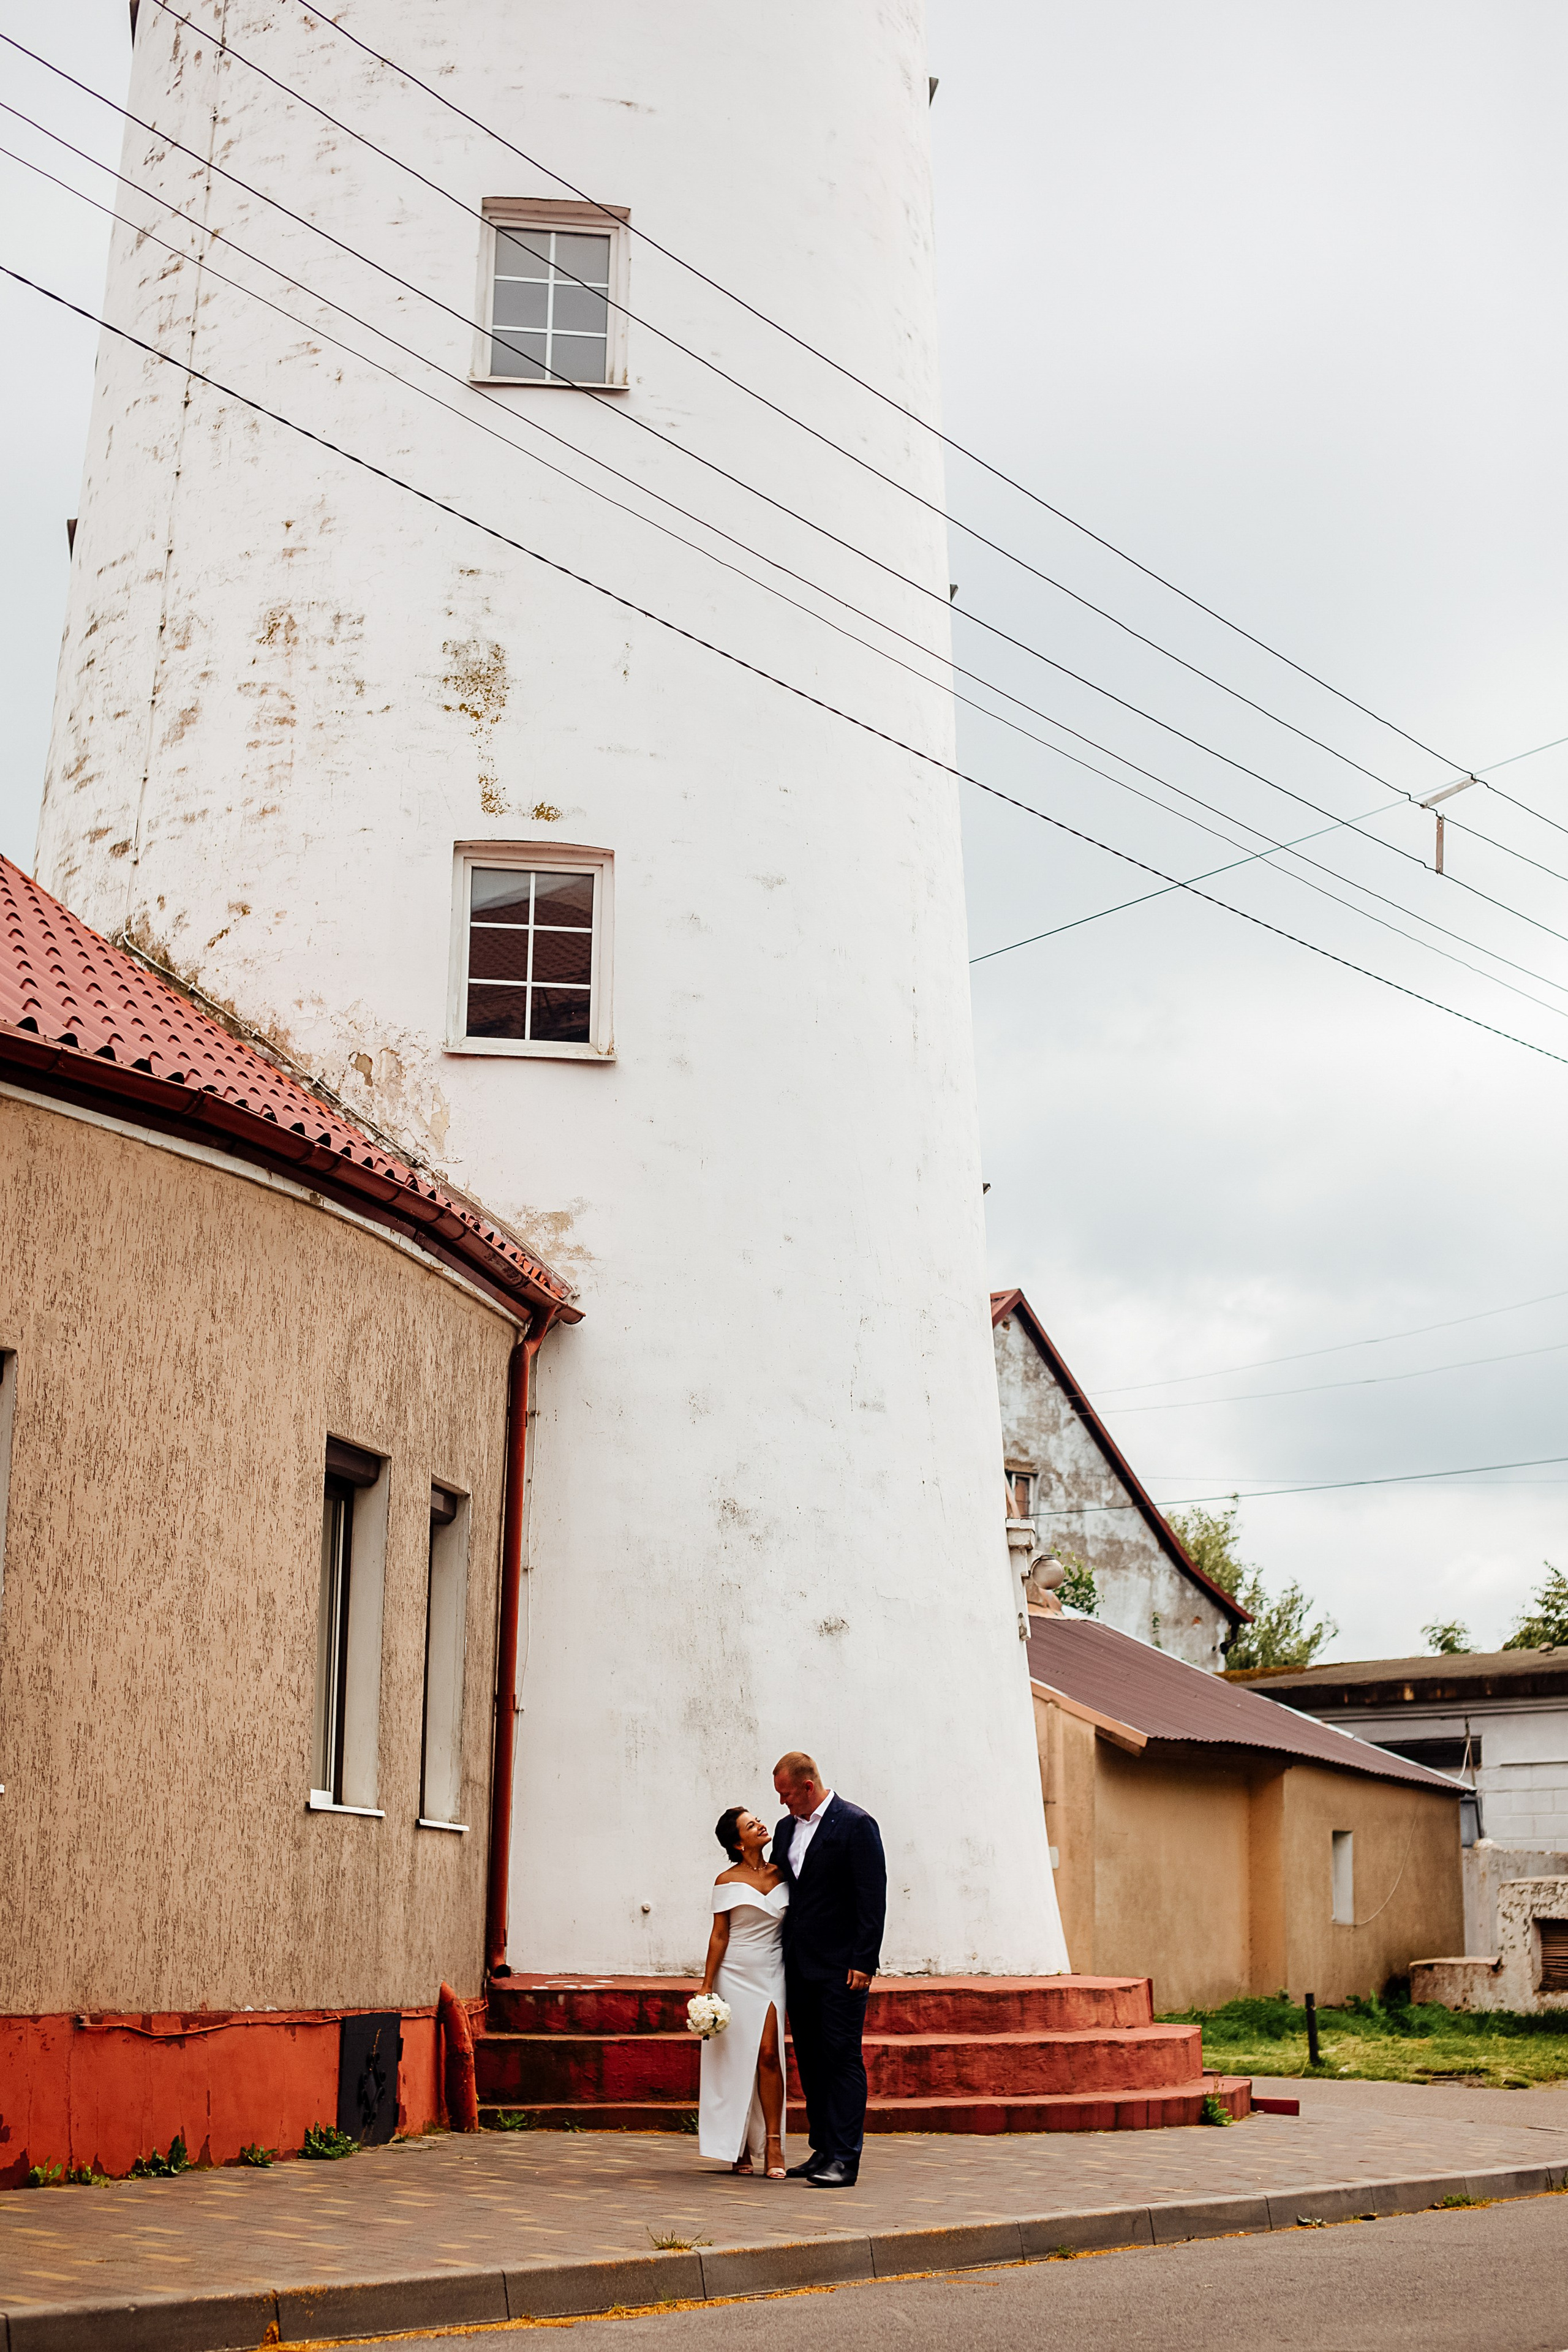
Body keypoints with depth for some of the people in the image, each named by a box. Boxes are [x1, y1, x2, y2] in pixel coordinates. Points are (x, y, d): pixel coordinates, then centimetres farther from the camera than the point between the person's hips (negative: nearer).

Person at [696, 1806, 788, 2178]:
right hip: (735, 1976, -2)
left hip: (771, 1975, 2)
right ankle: (740, 2149, 12)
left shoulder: (781, 1874, 7)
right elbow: (719, 1936, -2)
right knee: (736, 2058, 2)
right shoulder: (727, 1881, -2)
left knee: (768, 2053, -10)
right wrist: (706, 1987, -5)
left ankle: (772, 2144, -7)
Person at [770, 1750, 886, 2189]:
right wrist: (780, 1959, 11)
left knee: (842, 2058, -7)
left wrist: (863, 1963, -16)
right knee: (810, 2061, 10)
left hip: (842, 1967, -7)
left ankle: (844, 2160, -7)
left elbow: (872, 1898, -12)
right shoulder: (786, 1828, 14)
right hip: (799, 1967, 7)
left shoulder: (856, 1824, -8)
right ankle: (823, 2150, 17)